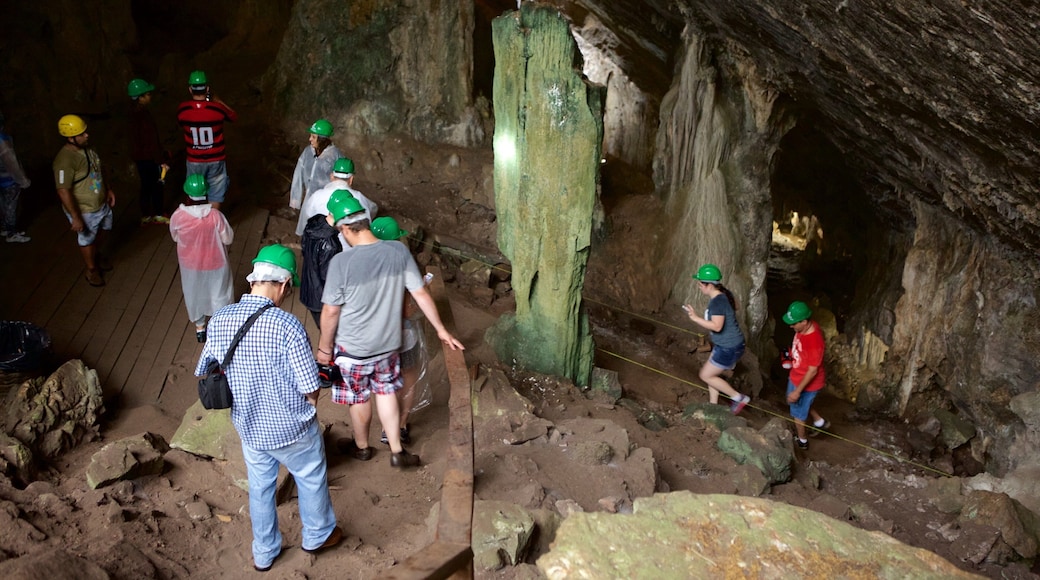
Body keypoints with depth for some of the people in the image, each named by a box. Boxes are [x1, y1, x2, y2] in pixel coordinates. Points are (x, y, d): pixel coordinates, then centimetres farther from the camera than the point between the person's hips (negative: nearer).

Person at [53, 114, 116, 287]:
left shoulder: (87, 148, -6)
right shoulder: (65, 160, -31)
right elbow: (63, 191, -28)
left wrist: (108, 189, 14)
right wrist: (75, 218, -26)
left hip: (101, 203, 7)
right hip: (84, 211, -7)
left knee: (96, 233, 30)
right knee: (86, 240, 16)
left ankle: (96, 255, 56)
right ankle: (92, 270, 37)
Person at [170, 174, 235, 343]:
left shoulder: (178, 216, -22)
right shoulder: (215, 215, -28)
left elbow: (175, 238, -4)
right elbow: (228, 239, -14)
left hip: (190, 264, 2)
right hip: (215, 264, -2)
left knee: (194, 295, 27)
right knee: (219, 295, 22)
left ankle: (199, 327, 45)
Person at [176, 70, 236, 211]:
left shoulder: (182, 110, -12)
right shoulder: (218, 109, -17)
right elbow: (234, 117, 5)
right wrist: (218, 101, 9)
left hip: (194, 161, 2)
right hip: (215, 161, -2)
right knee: (215, 196, 11)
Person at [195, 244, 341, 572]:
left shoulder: (219, 320, -12)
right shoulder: (287, 325, -29)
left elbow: (203, 374, 0)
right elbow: (310, 388, -24)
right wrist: (307, 408, -1)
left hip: (249, 428, 4)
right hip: (292, 429, -4)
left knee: (260, 489, 25)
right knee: (311, 480, 23)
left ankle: (263, 554, 44)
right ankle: (318, 536, 46)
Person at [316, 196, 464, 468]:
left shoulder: (341, 262, -25)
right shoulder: (399, 252, -13)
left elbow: (330, 312, -17)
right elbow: (421, 294, -6)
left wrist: (324, 348, -2)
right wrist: (441, 329, 5)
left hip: (352, 348, -3)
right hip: (388, 343, 3)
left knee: (359, 398, 19)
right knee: (386, 392, 23)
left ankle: (361, 447, 42)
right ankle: (397, 452, 29)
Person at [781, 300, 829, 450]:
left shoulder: (814, 342, -39)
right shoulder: (805, 327, -14)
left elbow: (812, 371, -29)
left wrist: (797, 391, -23)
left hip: (807, 382, -8)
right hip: (796, 376, 8)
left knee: (798, 412, 16)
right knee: (801, 404, 32)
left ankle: (802, 441, 40)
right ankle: (820, 421, 51)